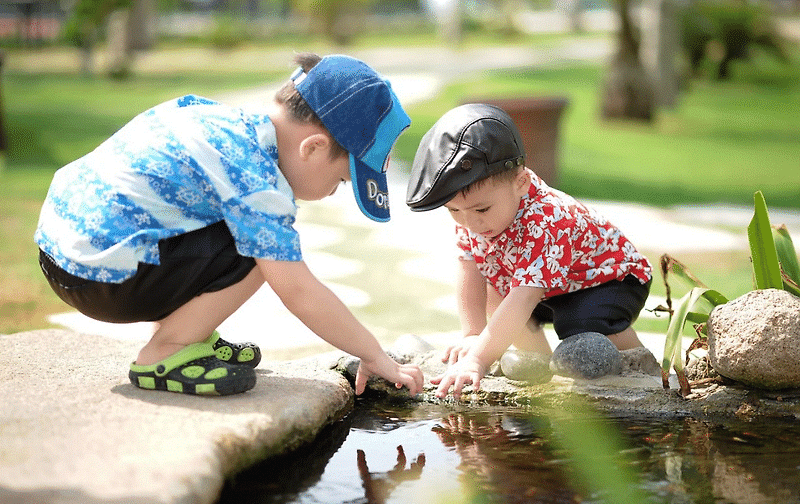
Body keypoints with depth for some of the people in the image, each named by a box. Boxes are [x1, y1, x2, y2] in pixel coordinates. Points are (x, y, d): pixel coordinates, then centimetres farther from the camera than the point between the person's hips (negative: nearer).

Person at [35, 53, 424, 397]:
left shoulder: (224, 116, 9)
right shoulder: (256, 180, -19)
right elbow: (298, 292, -19)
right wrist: (376, 357, -10)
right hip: (100, 277, -10)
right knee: (260, 249, -16)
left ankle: (183, 331, 18)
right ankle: (163, 355, -6)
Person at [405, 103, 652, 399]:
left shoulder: (545, 224, -42)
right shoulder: (470, 208, -19)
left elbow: (523, 300, -50)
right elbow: (470, 271, -13)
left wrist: (478, 359, -57)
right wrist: (473, 335, -22)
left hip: (610, 278, -8)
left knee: (585, 327, -33)